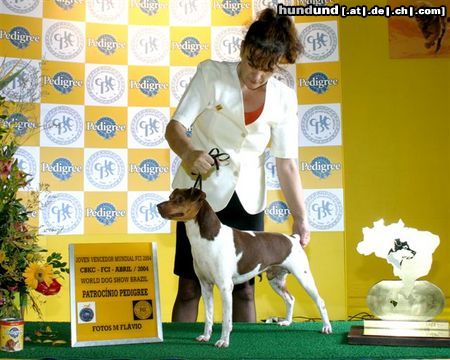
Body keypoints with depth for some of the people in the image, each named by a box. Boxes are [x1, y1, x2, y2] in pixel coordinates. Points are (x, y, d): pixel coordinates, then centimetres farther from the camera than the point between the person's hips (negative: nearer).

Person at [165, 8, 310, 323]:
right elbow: (175, 127, -15)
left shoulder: (284, 99, -2)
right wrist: (188, 153, -37)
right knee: (190, 287, 1)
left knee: (245, 288, 9)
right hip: (201, 193, -2)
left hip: (248, 200, 3)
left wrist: (300, 217, -10)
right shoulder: (211, 74, -9)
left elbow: (287, 163, -4)